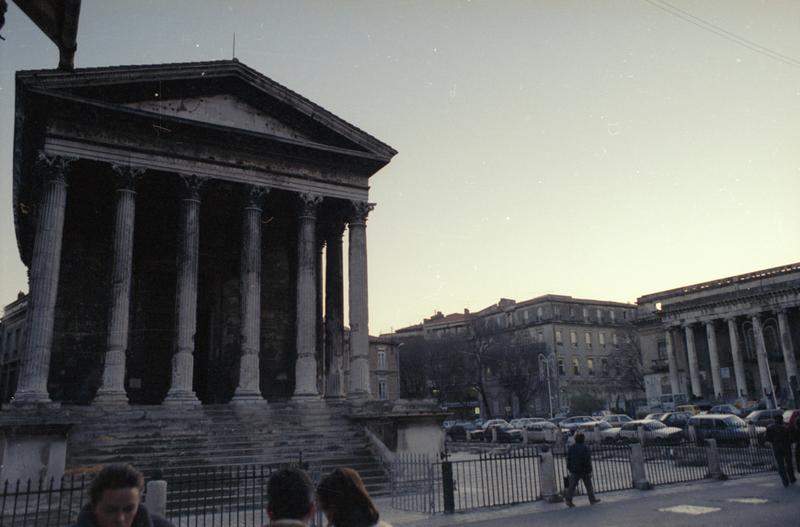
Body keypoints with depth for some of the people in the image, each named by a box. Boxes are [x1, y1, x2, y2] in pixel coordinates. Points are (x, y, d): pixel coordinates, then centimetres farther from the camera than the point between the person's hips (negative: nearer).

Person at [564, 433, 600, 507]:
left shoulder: (571, 448, 2)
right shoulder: (586, 448, -11)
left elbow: (568, 459, 5)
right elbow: (588, 461, -13)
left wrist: (569, 469, 12)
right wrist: (589, 471, -8)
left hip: (574, 471, 3)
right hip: (584, 470, -3)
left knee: (572, 486, 1)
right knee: (588, 485, 13)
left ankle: (568, 499, -8)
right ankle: (592, 500, 22)